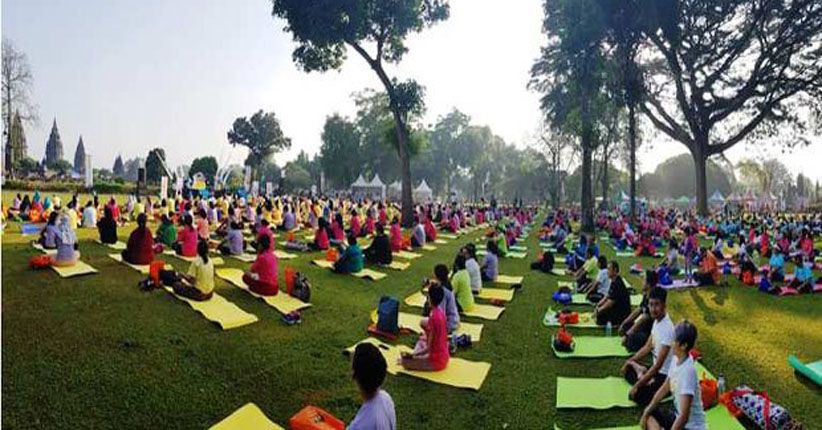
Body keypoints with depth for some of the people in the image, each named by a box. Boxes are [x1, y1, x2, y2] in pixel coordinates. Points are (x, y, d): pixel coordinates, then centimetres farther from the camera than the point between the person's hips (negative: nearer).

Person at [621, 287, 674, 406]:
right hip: (656, 369, 9)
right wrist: (629, 361, 10)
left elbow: (658, 364, -28)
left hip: (665, 375, -9)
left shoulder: (667, 328, -28)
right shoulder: (657, 320, 0)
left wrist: (637, 385, -27)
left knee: (638, 395, -25)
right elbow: (648, 347, 14)